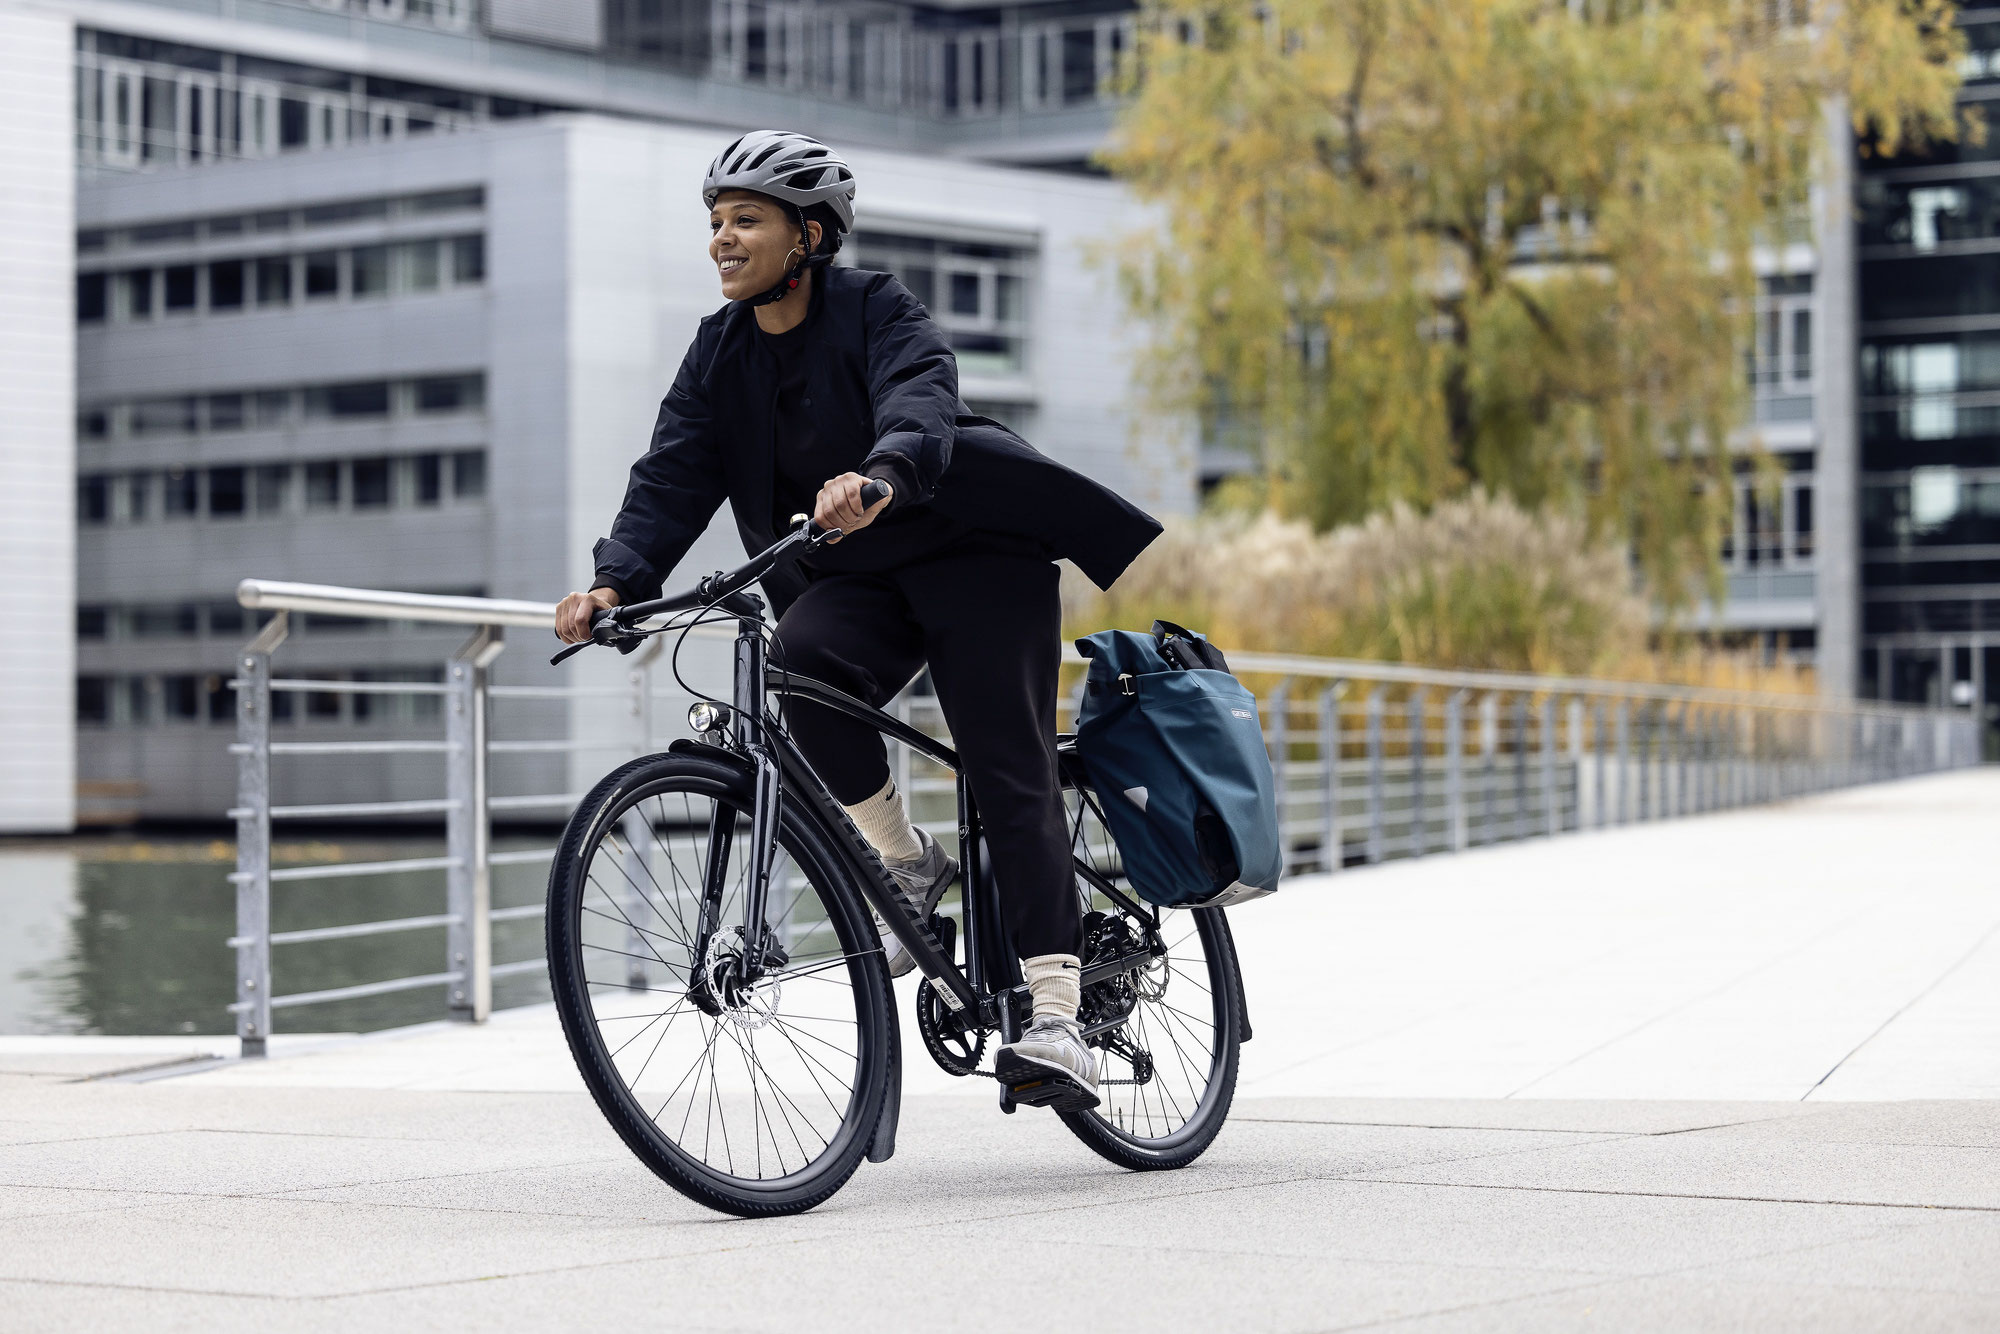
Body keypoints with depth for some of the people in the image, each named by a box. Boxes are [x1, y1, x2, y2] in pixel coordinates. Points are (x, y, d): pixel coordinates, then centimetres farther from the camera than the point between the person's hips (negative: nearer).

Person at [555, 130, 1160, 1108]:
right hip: (855, 576, 5)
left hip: (974, 558, -5)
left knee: (1009, 769, -13)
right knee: (802, 665, -29)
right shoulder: (722, 352, 3)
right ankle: (906, 865, -8)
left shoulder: (879, 314, -13)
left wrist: (878, 479, -56)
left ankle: (1054, 1015, -14)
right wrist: (618, 581, -24)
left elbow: (920, 405, -33)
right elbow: (673, 472, -7)